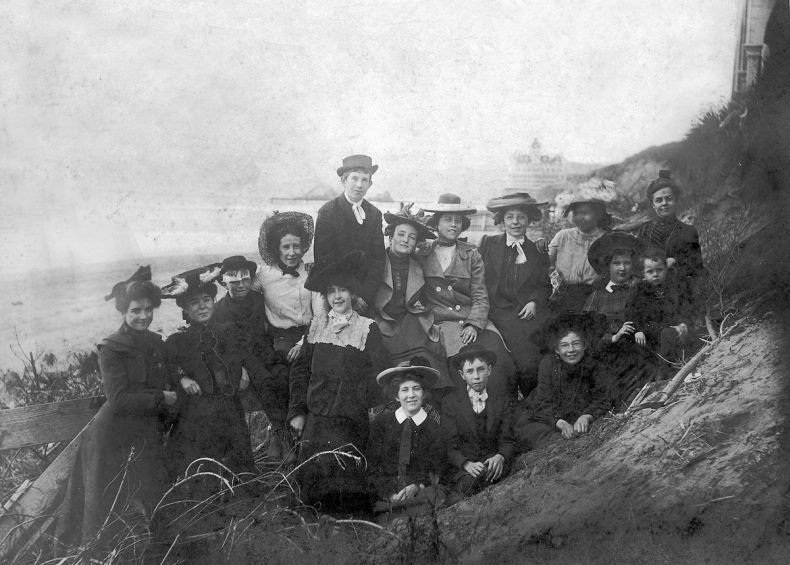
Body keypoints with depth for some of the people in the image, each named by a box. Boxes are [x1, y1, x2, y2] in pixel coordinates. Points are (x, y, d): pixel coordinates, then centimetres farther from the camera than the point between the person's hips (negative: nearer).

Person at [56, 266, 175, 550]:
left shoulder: (156, 342, 7)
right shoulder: (111, 349, -12)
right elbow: (119, 398, -19)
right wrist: (161, 398, -16)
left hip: (149, 435, 6)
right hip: (115, 439, -6)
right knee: (109, 514, 3)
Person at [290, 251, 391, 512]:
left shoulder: (367, 328, 0)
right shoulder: (318, 324, 11)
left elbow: (380, 373, -5)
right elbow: (301, 369, 12)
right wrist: (297, 410, 6)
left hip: (351, 420, -3)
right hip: (315, 415, 3)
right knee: (311, 477, 0)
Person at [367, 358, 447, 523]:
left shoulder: (435, 423, 6)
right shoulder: (381, 422, 7)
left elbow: (439, 467, 7)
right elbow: (372, 466, 6)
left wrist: (417, 487, -11)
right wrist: (391, 493, -10)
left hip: (423, 493, 0)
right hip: (387, 499, 0)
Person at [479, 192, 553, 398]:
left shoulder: (538, 250, 16)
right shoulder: (488, 244, 12)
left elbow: (545, 285, 17)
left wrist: (535, 302, -3)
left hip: (529, 311, 2)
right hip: (499, 310, -2)